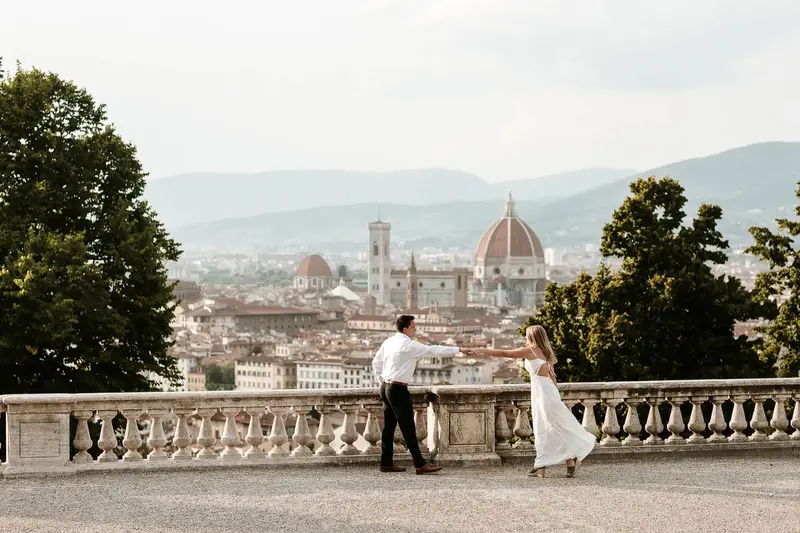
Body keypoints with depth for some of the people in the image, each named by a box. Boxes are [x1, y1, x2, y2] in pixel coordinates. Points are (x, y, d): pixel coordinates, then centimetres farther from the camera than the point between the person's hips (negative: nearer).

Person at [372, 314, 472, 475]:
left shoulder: (389, 342, 9)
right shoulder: (409, 345, -14)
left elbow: (376, 363, 17)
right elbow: (434, 350, -14)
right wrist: (459, 350, -10)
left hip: (386, 388, 9)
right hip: (398, 390, -9)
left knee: (389, 427, 13)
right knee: (408, 428, -7)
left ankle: (386, 463, 17)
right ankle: (420, 465, -7)